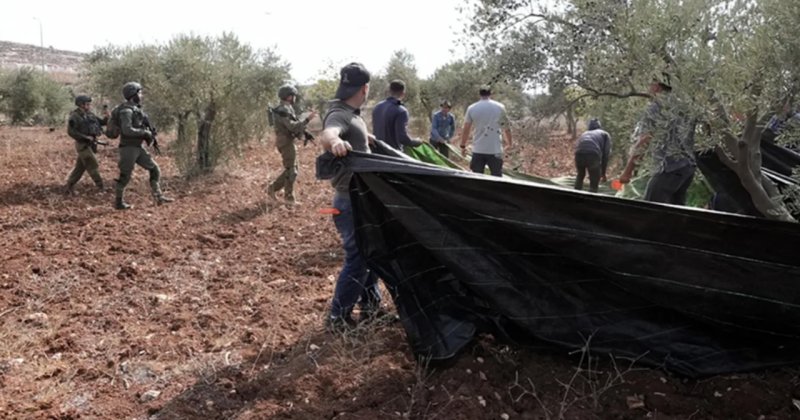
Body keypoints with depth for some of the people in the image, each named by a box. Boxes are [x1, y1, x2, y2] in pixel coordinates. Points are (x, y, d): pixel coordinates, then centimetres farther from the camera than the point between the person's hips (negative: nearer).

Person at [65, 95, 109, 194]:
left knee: (80, 167, 11)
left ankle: (69, 187, 19)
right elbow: (71, 131, -18)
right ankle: (101, 187, -1)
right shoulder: (75, 116, -12)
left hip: (90, 144, 8)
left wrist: (106, 117, -10)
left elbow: (101, 122, 11)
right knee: (93, 166, -5)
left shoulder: (90, 114, 10)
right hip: (83, 145, -8)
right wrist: (86, 137, -21)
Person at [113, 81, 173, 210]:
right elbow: (127, 130, -27)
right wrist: (145, 132, -18)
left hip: (137, 147, 9)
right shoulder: (126, 110, -16)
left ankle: (158, 197, 10)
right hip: (128, 148, -9)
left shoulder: (136, 109, 12)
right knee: (125, 176, 0)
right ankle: (118, 202, 13)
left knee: (154, 169, 7)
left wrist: (149, 134, 4)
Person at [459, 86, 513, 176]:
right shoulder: (500, 107, 2)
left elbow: (466, 129, 4)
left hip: (478, 150, 1)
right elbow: (506, 128, 9)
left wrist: (463, 145, 16)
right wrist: (509, 142, 24)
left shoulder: (472, 108, 2)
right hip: (495, 150, -1)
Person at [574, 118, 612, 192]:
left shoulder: (584, 134, 40)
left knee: (580, 175, 31)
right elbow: (606, 154, 18)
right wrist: (603, 172, 24)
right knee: (594, 182, 11)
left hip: (579, 153, 4)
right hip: (593, 154, -4)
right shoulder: (605, 134, 29)